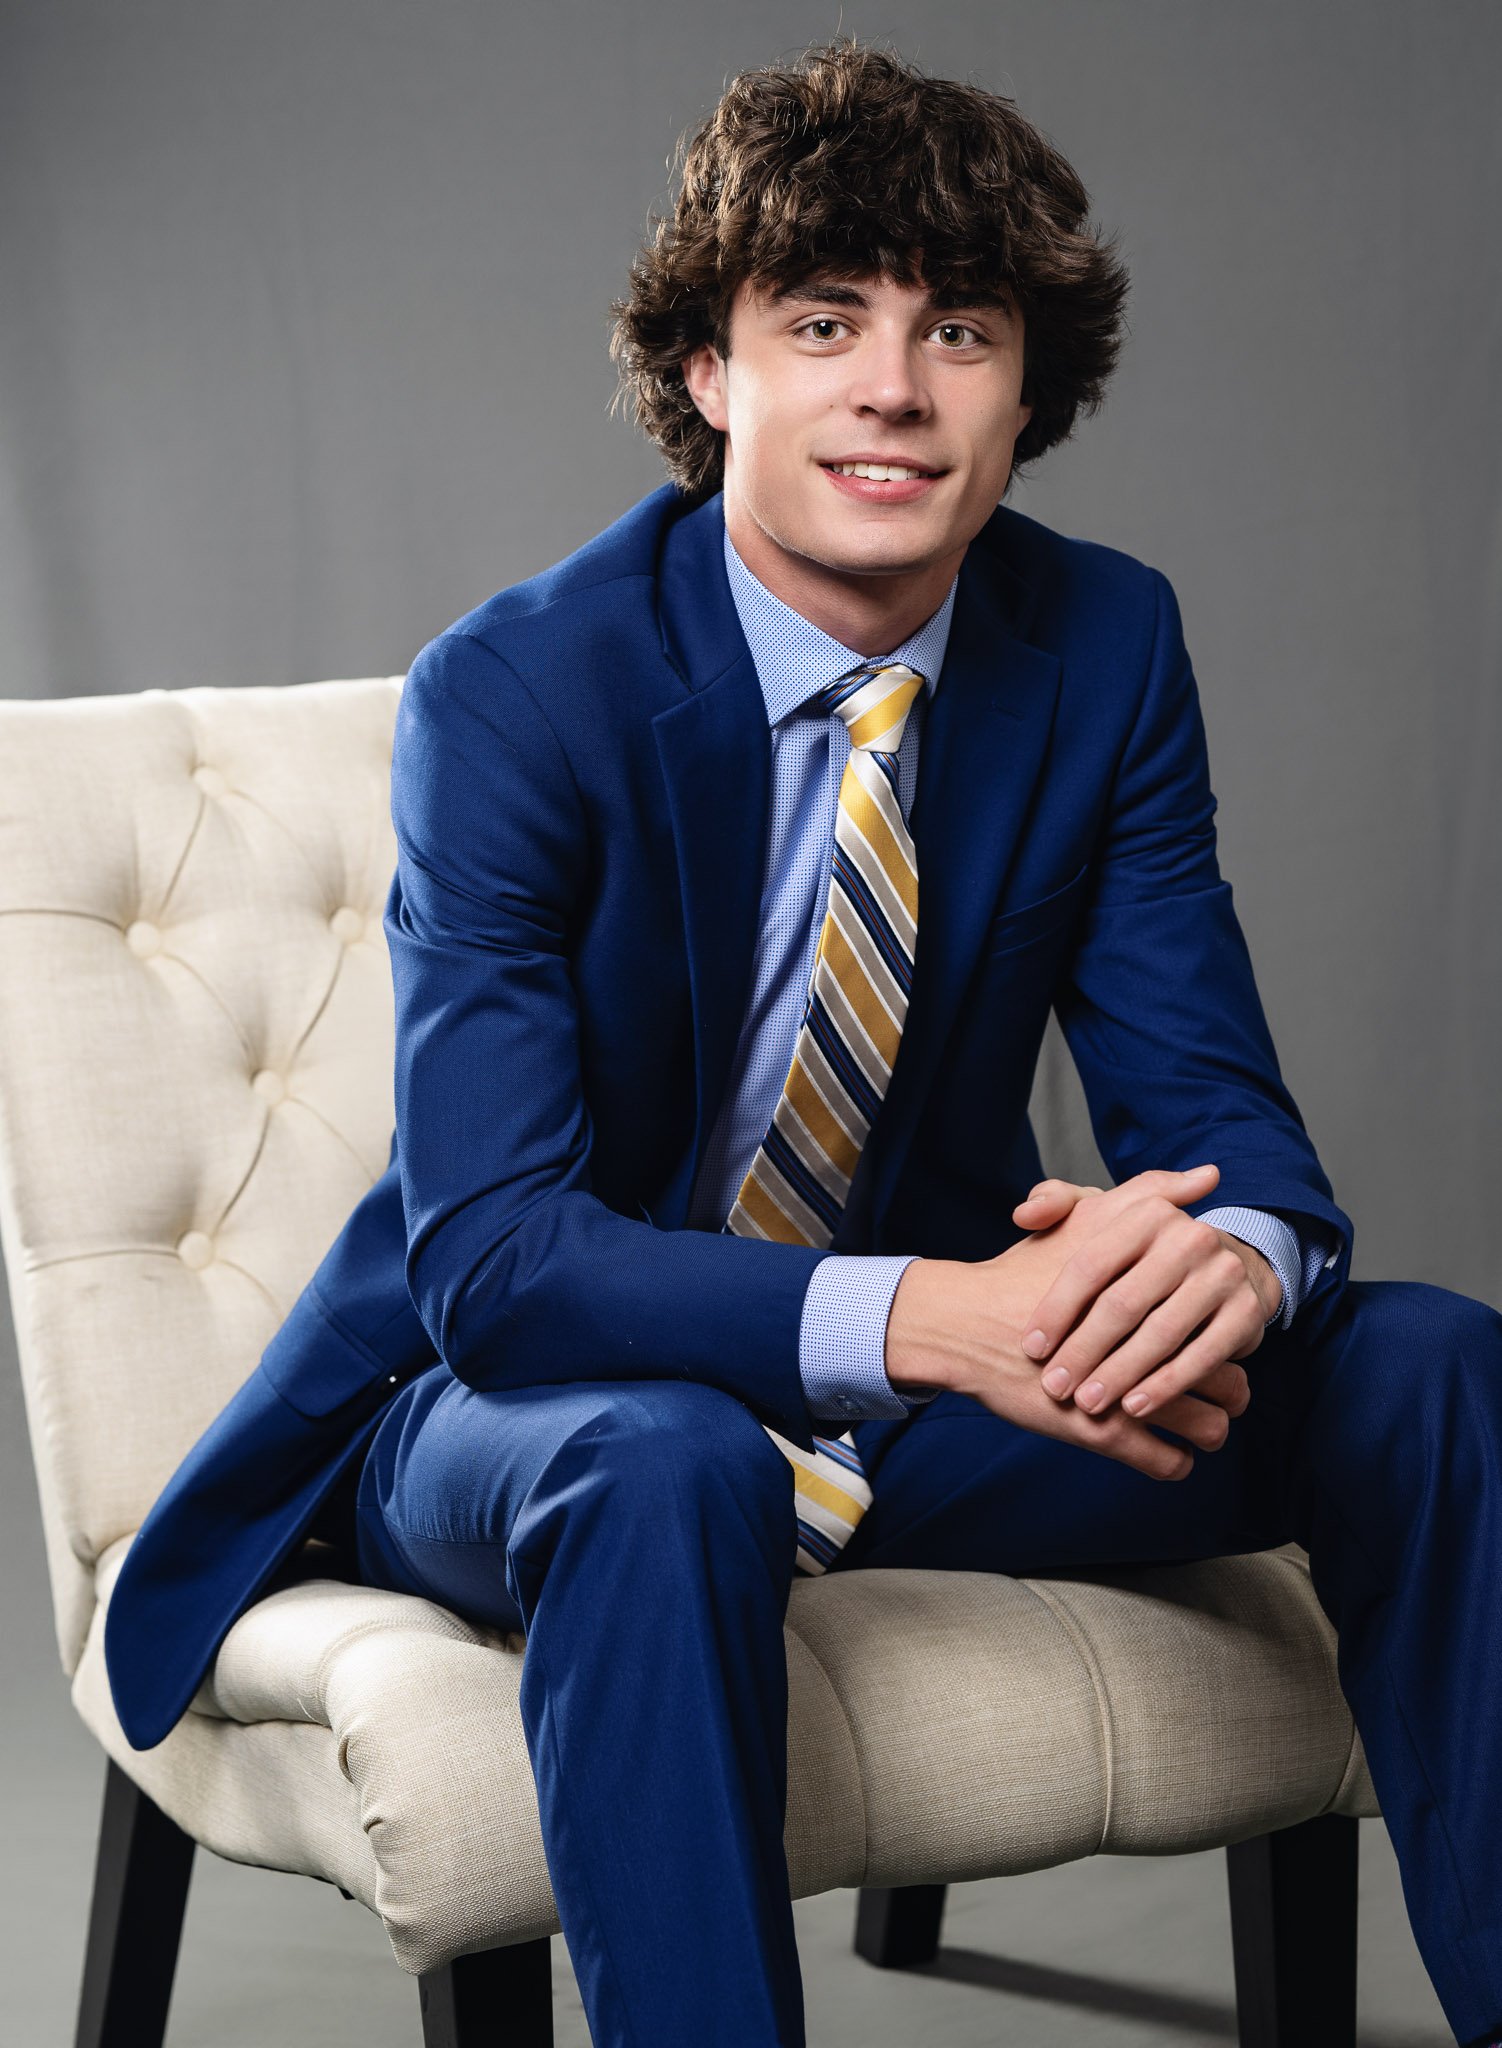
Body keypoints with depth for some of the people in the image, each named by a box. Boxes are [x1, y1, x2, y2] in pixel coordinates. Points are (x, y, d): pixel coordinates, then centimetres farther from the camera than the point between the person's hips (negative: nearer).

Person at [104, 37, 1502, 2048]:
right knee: (667, 1471, -39)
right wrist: (918, 1317, -43)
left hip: (928, 1372, 5)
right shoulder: (514, 691, -20)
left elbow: (1214, 1104, -7)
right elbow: (489, 1252, -27)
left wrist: (1232, 1258, -34)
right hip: (518, 1390, -4)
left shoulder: (1109, 651, -6)